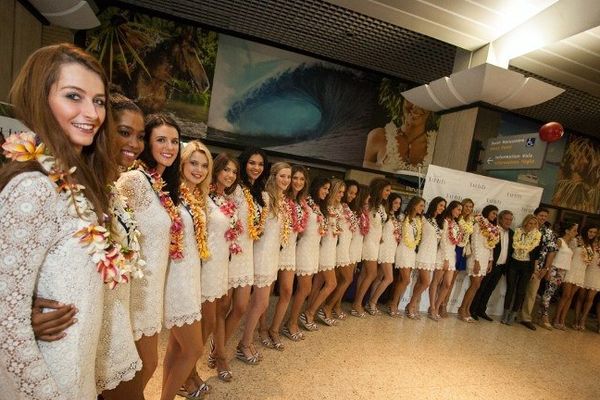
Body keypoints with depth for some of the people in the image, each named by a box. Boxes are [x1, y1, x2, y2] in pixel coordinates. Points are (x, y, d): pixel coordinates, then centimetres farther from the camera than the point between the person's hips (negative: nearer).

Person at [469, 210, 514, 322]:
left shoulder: (511, 233, 10)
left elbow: (511, 249, 11)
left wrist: (507, 265, 5)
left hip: (501, 266, 6)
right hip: (490, 264, -6)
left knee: (490, 289, 13)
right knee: (481, 288, 1)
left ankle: (481, 310, 23)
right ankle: (472, 310, 10)